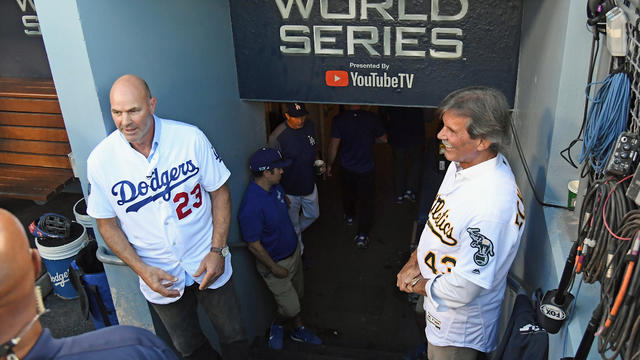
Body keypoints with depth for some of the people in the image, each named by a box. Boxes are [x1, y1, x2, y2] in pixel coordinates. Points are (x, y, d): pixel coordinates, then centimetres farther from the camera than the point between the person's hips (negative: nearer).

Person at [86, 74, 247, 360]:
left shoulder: (190, 137, -17)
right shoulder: (100, 160, -15)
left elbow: (219, 192, -6)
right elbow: (106, 223, -3)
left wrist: (217, 250, -12)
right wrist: (142, 269, -12)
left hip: (207, 264, 0)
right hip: (158, 275, 1)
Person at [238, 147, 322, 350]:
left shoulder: (275, 186, -9)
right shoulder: (251, 206, -35)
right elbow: (254, 245, -26)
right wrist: (274, 268, -17)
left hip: (293, 251, 8)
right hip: (275, 262, -8)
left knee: (297, 294, 24)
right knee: (290, 308, 4)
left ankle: (298, 330, 47)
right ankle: (277, 326, 37)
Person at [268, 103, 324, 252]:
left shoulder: (310, 126, -7)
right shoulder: (277, 137, -27)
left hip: (309, 185, 6)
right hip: (290, 191, -6)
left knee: (313, 215, 26)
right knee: (293, 225, 14)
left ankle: (295, 233, 54)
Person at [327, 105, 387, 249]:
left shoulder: (339, 119, -16)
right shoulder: (372, 118, -14)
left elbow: (334, 145, -12)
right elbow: (383, 139, -1)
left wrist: (330, 164, 2)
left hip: (347, 167, 1)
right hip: (366, 167, -1)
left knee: (348, 193, 26)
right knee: (365, 199, 6)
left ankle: (349, 216, 50)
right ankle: (362, 235, 4)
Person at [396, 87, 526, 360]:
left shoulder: (493, 205, -38)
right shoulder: (462, 164, -8)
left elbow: (464, 288, -32)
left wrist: (419, 285, -14)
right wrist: (414, 262, -3)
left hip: (459, 322, -8)